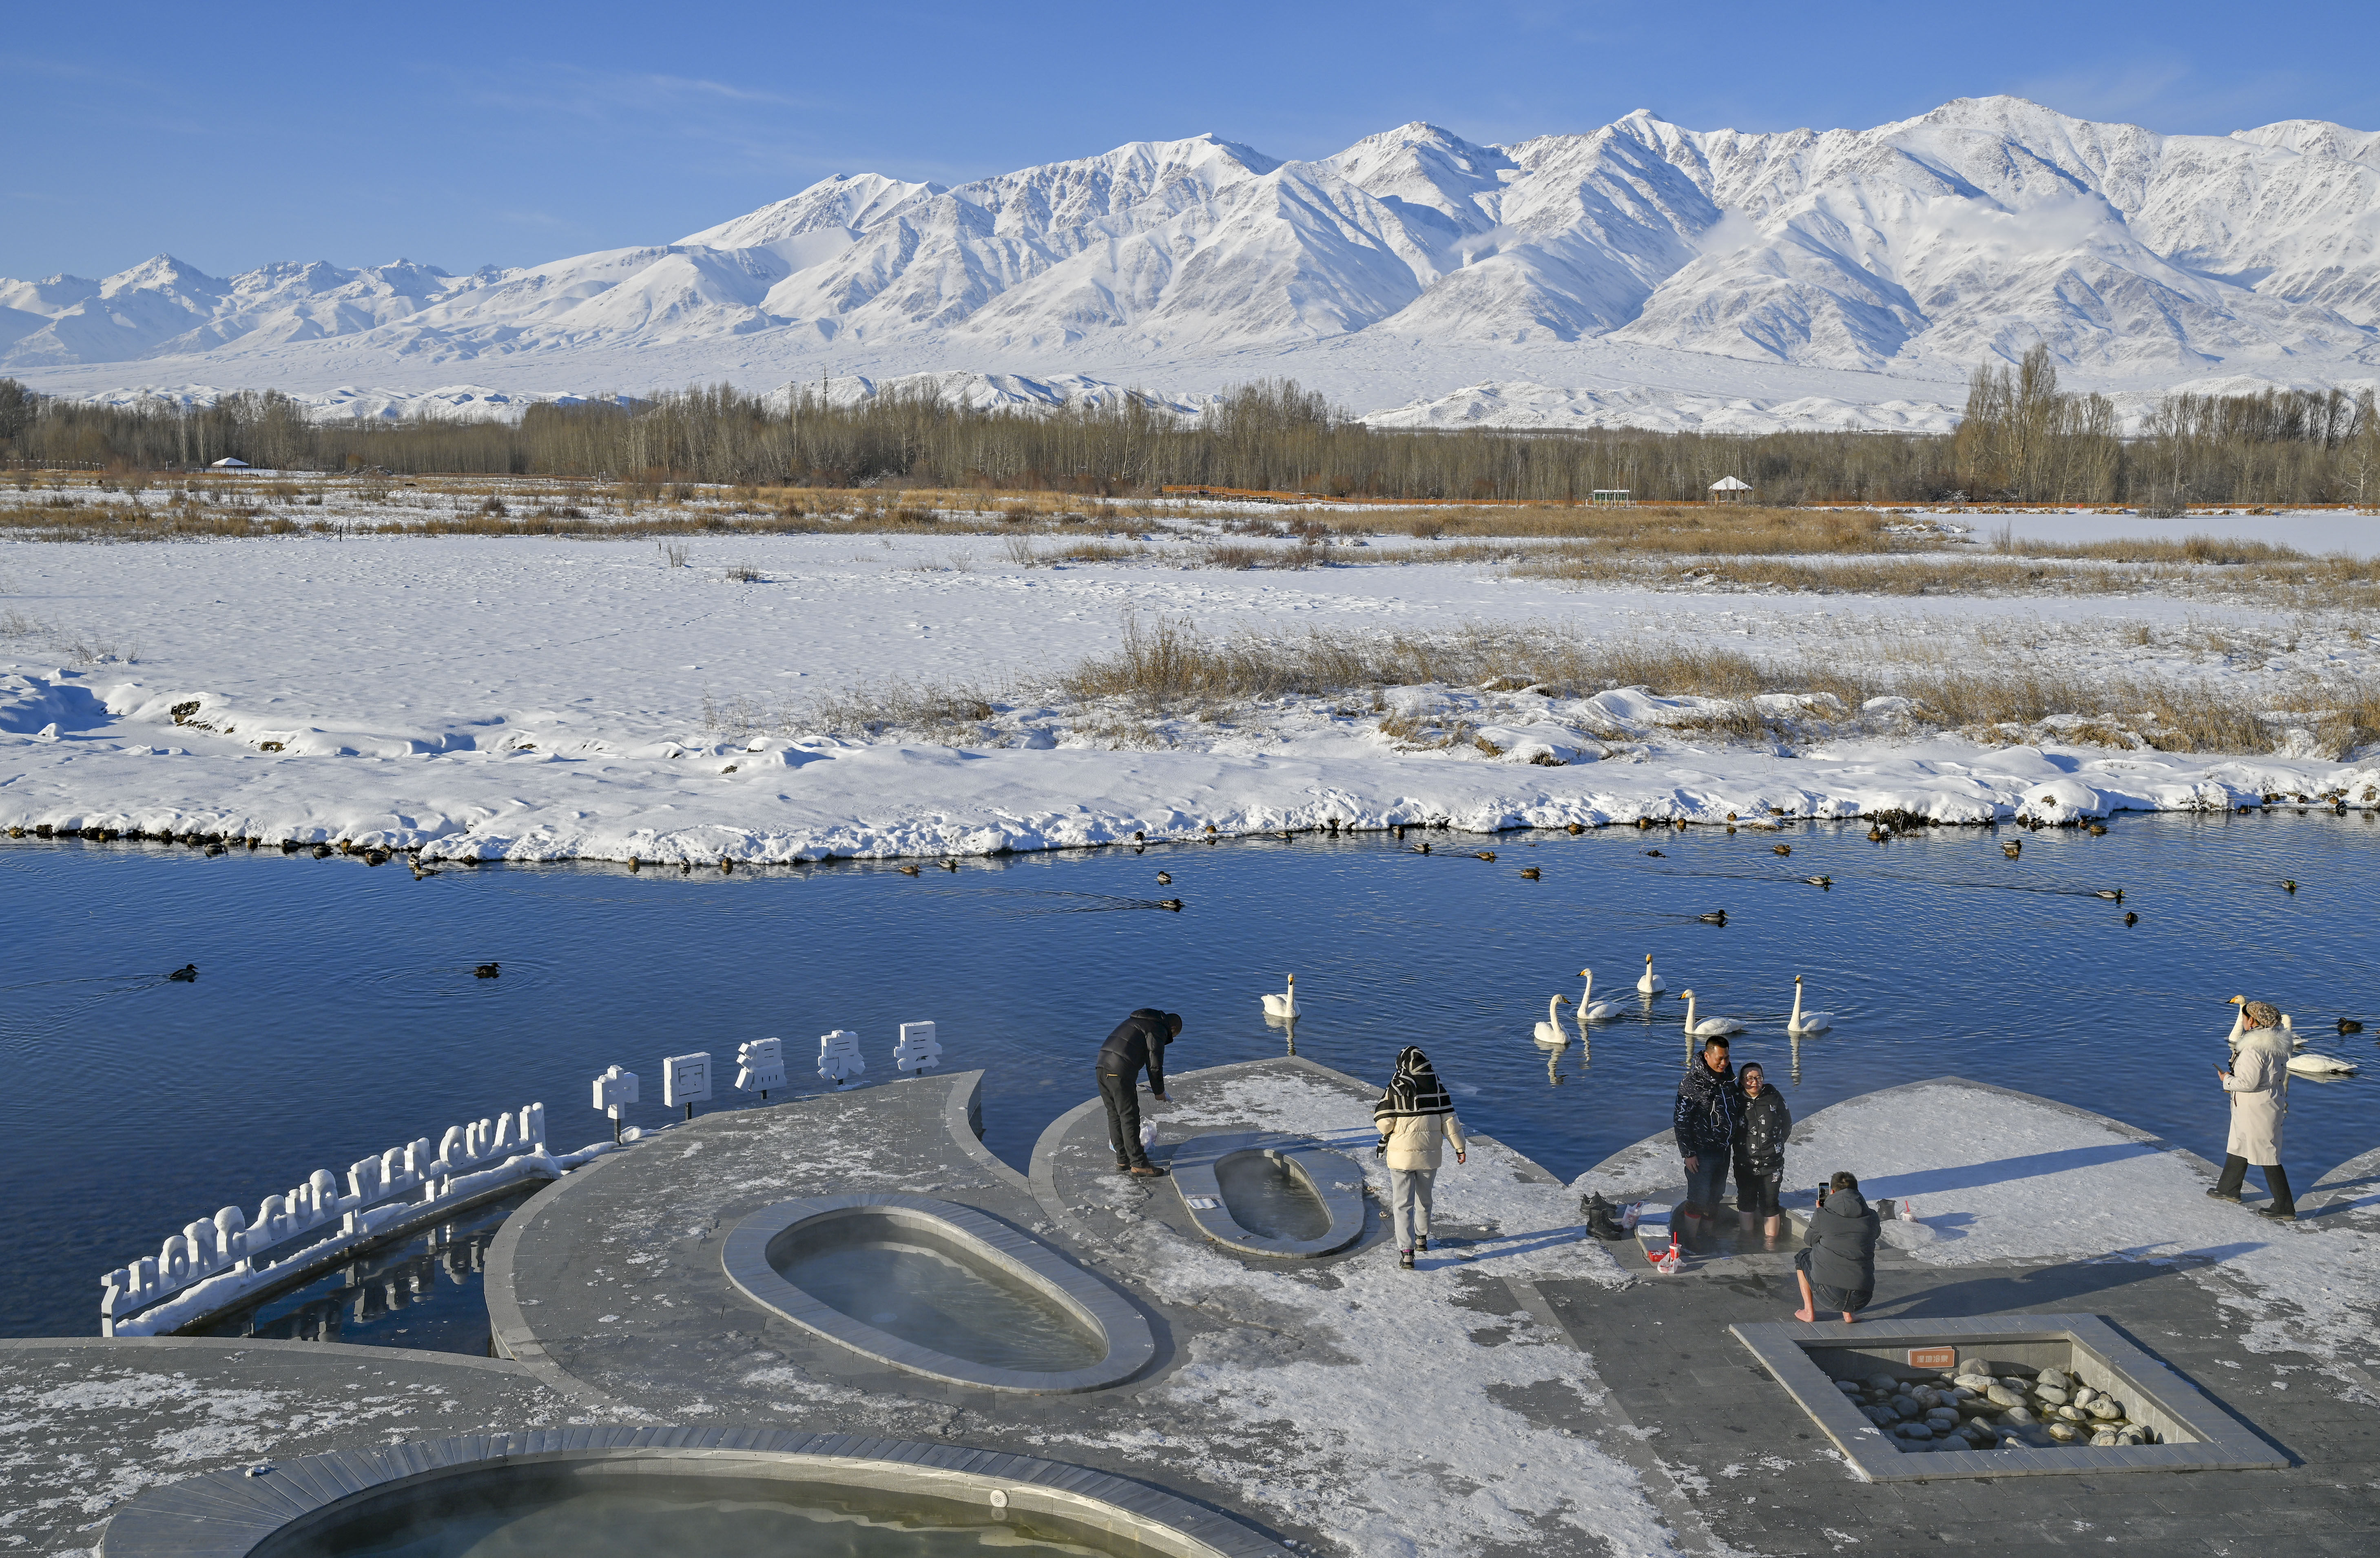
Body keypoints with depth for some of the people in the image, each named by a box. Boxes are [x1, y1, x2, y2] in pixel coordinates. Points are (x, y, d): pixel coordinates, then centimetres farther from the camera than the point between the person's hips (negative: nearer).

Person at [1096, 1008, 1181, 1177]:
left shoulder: (1136, 1021, 28)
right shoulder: (1158, 1030, 0)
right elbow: (1155, 1065, -4)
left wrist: (1133, 1084, 33)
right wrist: (1159, 1092, 9)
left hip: (1103, 1064, 9)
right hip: (1121, 1072, -9)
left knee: (1115, 1116, 14)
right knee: (1129, 1118, -2)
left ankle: (1123, 1162, 21)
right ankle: (1138, 1164, 2)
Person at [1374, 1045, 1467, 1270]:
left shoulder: (1395, 1089, -12)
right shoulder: (1437, 1087, -4)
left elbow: (1384, 1124, -14)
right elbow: (1449, 1120, -3)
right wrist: (1460, 1147, 6)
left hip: (1401, 1155, -3)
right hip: (1430, 1154, 3)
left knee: (1403, 1203, 1)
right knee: (1424, 1199, 23)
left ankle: (1406, 1252, -9)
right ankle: (1421, 1238, 41)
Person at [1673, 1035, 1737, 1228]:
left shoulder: (1728, 1077, 6)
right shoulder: (1692, 1082, -16)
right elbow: (1681, 1120, -15)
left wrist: (1736, 1144, 19)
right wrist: (1688, 1153, -17)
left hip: (1723, 1150, 7)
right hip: (1702, 1152, -7)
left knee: (1715, 1197, 15)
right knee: (1699, 1200, -6)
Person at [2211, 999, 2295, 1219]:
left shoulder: (2254, 1048, -26)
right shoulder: (2278, 1044, 4)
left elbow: (2248, 1082, -27)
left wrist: (2228, 1080, -9)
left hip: (2256, 1110, -10)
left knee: (2268, 1157, -1)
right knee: (2239, 1146, 24)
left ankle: (2285, 1209, 5)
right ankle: (2229, 1189, 39)